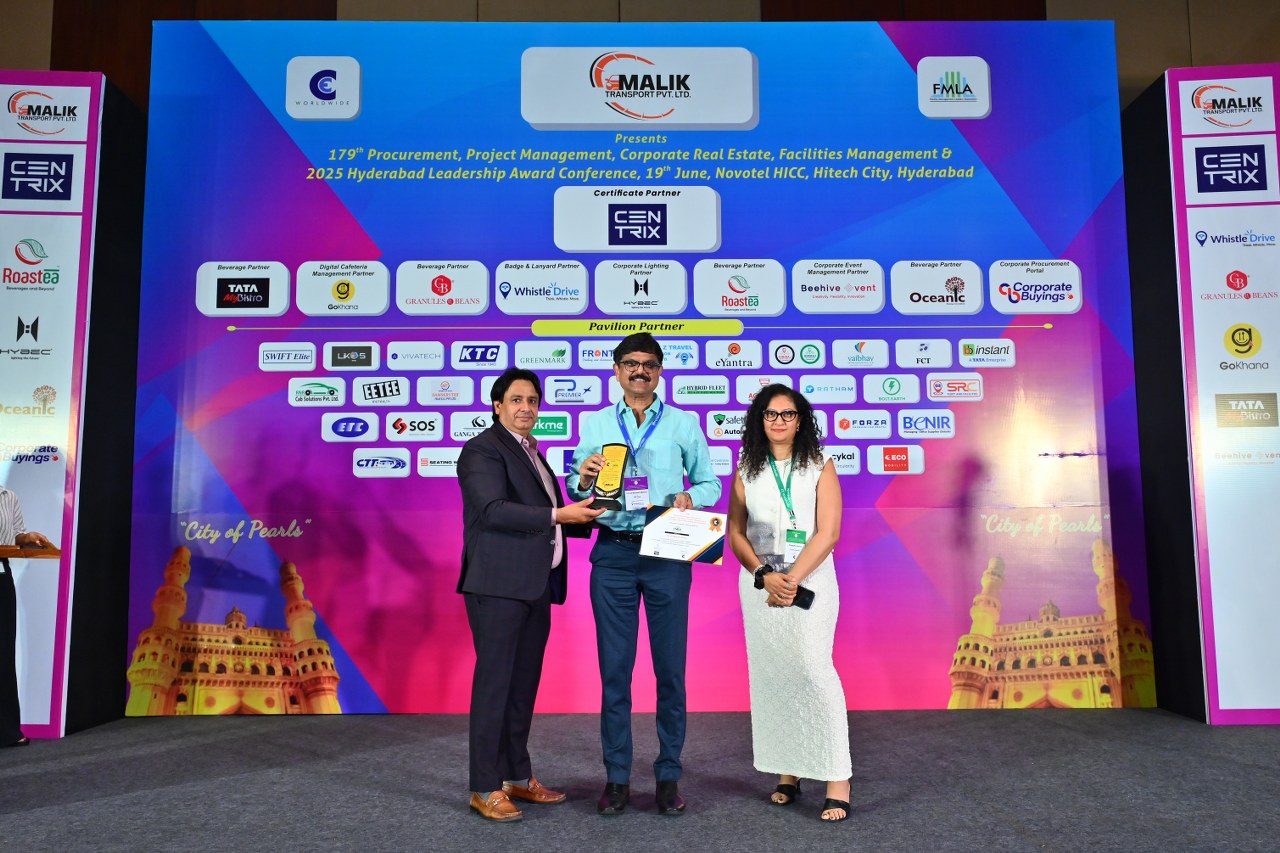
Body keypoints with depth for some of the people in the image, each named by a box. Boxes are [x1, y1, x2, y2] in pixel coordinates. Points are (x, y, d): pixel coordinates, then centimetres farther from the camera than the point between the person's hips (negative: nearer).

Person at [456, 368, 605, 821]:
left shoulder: (532, 453, 20)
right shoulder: (482, 449, -7)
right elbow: (493, 510, -20)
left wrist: (584, 517, 10)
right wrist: (558, 515, -21)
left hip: (535, 585, 9)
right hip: (498, 585, -8)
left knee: (524, 683, 14)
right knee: (494, 683, -2)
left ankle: (517, 776, 25)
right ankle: (485, 788, 8)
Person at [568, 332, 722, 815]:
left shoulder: (684, 423, 8)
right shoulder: (594, 424, 11)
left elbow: (710, 482, 7)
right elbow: (576, 491, 11)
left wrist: (689, 497, -13)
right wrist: (583, 477, -11)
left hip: (667, 553, -1)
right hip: (612, 554, 1)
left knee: (670, 667, 4)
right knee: (614, 667, 5)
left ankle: (669, 775, 17)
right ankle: (617, 776, 17)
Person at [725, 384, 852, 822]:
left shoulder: (820, 466, 3)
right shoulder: (746, 470, 9)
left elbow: (828, 532, -5)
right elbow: (735, 533, 5)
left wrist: (792, 579, -14)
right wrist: (765, 576, -10)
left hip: (811, 581, -3)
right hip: (758, 584, 3)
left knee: (813, 668, -11)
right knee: (770, 676, 4)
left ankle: (838, 781, -5)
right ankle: (786, 773, 14)